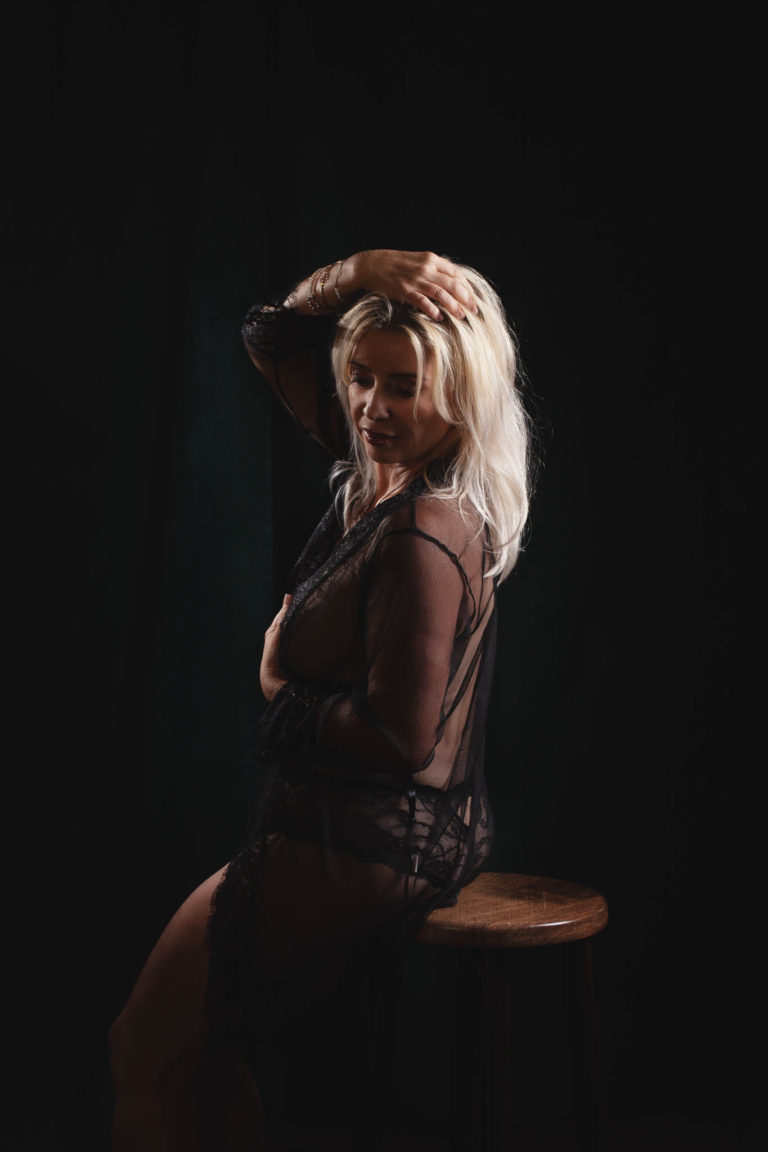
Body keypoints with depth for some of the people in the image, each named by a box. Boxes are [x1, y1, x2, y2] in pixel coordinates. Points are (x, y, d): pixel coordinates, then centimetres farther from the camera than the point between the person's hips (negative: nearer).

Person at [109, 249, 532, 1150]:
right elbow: (274, 341, 14)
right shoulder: (380, 472, 3)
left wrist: (285, 689, -9)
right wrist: (359, 278, -4)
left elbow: (399, 736, -26)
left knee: (148, 1052, 6)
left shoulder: (426, 535, -24)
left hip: (366, 858, -10)